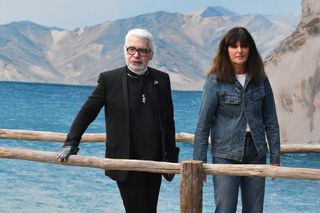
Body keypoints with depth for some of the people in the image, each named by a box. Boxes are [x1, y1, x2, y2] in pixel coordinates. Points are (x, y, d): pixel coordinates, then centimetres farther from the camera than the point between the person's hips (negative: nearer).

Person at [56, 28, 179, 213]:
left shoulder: (162, 80, 7)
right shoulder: (110, 79, -2)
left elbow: (168, 122, 11)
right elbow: (87, 113, 3)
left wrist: (171, 158, 11)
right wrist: (71, 143, -4)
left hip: (154, 162, 3)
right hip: (126, 164, -3)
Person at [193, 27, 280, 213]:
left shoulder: (260, 80, 4)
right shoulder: (216, 81, -7)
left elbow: (271, 121, 8)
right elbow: (203, 123, -6)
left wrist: (275, 157, 5)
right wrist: (199, 162, -9)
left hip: (256, 153, 4)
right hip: (225, 154, -4)